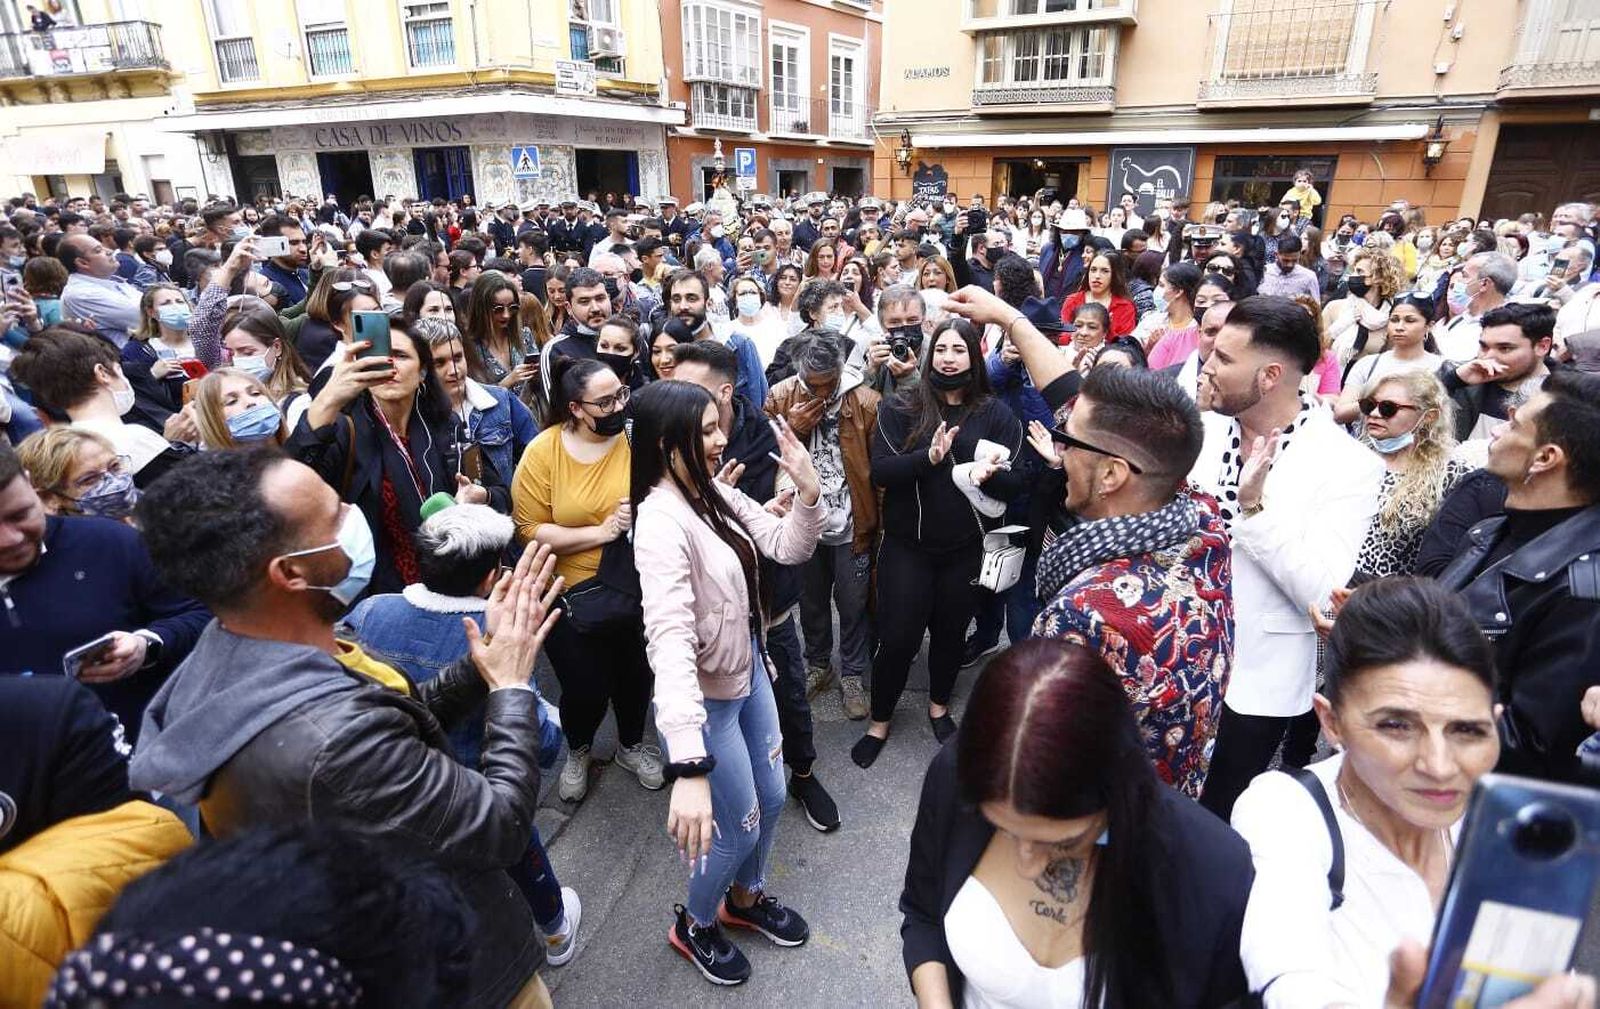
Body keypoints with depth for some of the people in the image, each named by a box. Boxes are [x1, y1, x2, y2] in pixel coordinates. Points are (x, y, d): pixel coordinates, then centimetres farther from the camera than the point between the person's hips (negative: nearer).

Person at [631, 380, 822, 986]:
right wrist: (688, 767, -48)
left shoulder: (717, 493, -4)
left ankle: (746, 897, 52)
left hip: (749, 673, 8)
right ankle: (694, 925, 41)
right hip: (706, 699, -8)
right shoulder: (662, 522, -30)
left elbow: (788, 547, -1)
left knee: (771, 800, 23)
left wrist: (808, 489, -22)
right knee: (739, 825, 11)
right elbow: (669, 640, -41)